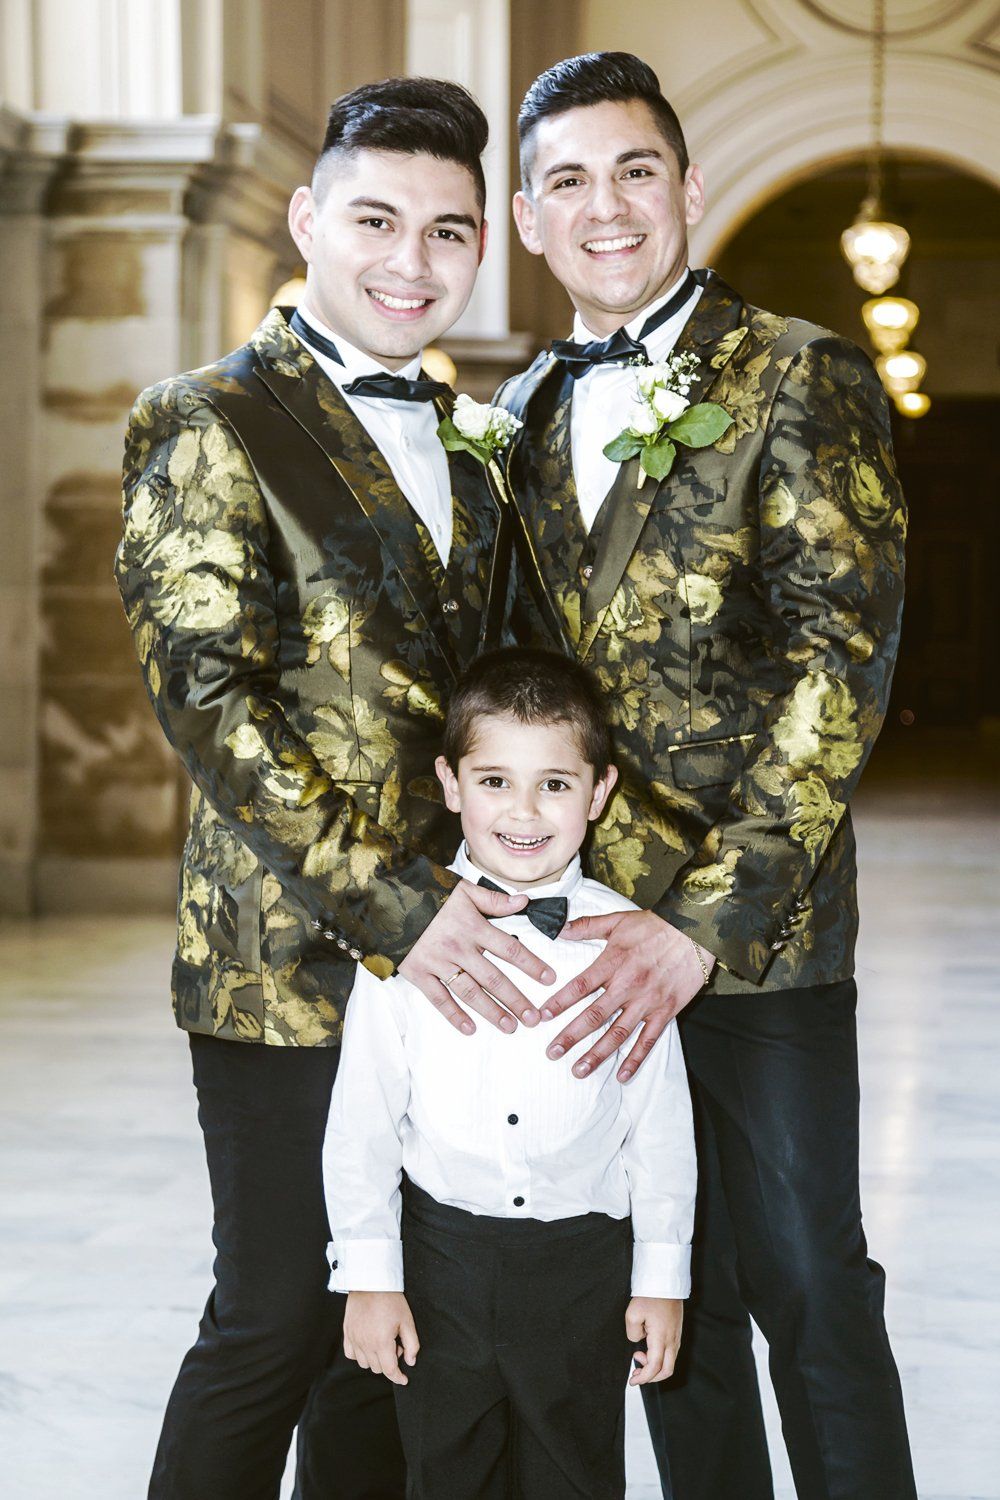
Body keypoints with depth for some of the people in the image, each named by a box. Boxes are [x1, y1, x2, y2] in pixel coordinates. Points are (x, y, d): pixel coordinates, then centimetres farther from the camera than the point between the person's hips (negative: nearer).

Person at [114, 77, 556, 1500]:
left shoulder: (463, 439, 14)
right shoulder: (214, 424, -8)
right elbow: (207, 700, -15)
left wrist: (471, 890, 6)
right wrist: (388, 906, -21)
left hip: (447, 945, 6)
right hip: (291, 963, -6)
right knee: (277, 1322, 2)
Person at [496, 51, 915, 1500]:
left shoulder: (803, 378, -6)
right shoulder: (525, 414, 13)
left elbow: (843, 663, -15)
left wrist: (703, 920, -22)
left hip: (760, 935, -5)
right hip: (585, 922, 5)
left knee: (808, 1294, 0)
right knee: (671, 1288, 14)